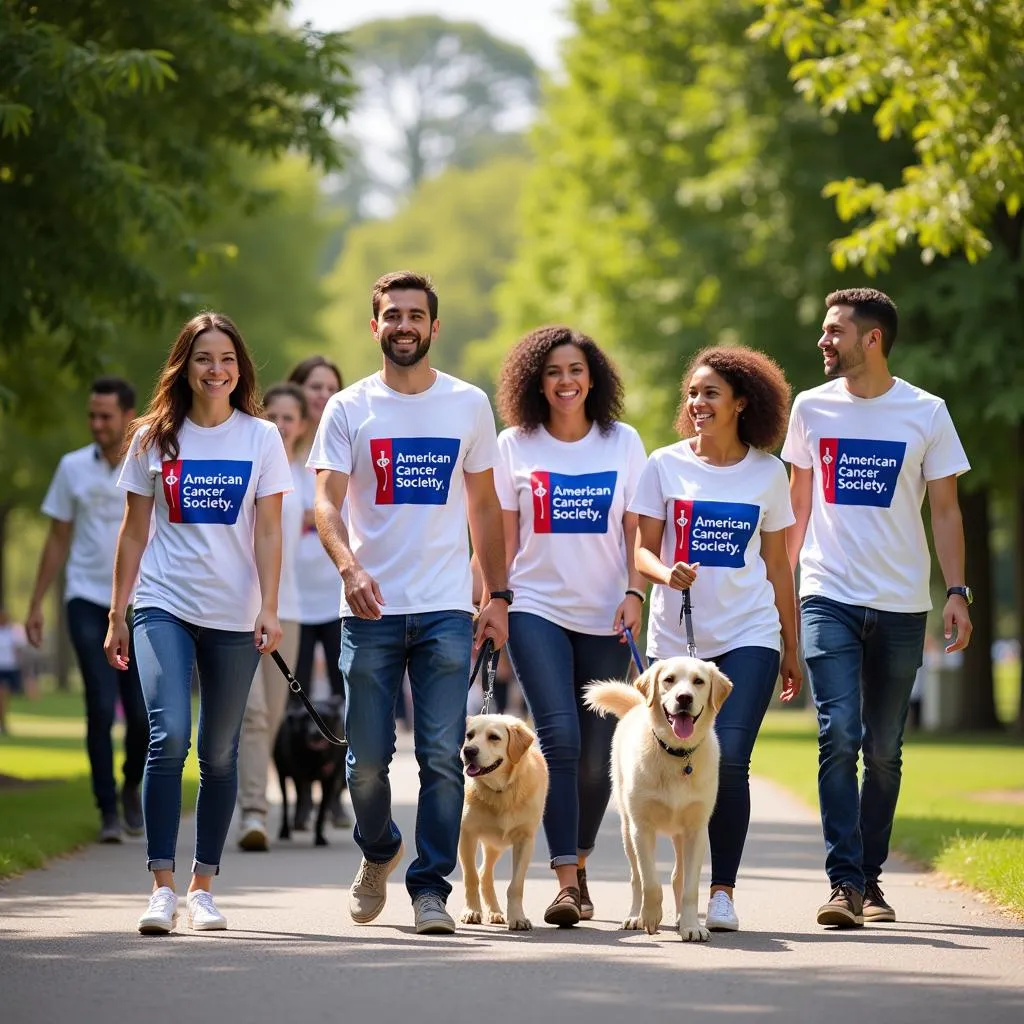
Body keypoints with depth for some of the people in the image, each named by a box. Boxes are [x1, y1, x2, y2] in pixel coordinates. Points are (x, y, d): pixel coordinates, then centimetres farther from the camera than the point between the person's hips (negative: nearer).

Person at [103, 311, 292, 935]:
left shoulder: (261, 438, 4)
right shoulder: (154, 439, 5)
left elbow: (268, 533, 2)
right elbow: (135, 533, 9)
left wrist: (269, 610, -8)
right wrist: (117, 615, 6)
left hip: (234, 616, 1)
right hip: (164, 608, -1)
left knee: (220, 753, 6)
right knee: (170, 737, -17)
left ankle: (203, 887, 15)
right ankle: (162, 887, -14)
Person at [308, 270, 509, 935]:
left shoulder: (469, 404, 8)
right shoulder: (349, 408, 4)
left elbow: (484, 506, 14)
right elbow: (327, 506, -4)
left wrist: (498, 595, 8)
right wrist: (350, 568, -23)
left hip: (446, 611, 0)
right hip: (370, 610, 0)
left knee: (442, 756, -6)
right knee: (367, 760, 2)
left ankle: (431, 887, 1)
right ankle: (380, 851, 29)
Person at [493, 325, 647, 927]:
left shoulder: (623, 442, 6)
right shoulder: (515, 446, 3)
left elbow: (636, 529, 7)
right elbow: (504, 535, 6)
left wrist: (635, 592, -5)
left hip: (605, 617, 2)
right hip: (537, 610, -2)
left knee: (596, 755, 3)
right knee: (560, 737, -17)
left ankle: (580, 865, 25)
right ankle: (566, 883, -19)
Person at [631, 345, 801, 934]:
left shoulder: (768, 473, 7)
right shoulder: (665, 465, 5)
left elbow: (777, 566, 13)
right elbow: (643, 549, 5)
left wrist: (792, 650, 14)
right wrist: (666, 572, -18)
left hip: (747, 639, -1)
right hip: (675, 638, 1)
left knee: (729, 761, -15)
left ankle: (723, 891, -9)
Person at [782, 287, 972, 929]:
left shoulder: (926, 413, 1)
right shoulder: (811, 408, 6)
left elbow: (945, 511, 5)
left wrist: (957, 593, -4)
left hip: (901, 608, 0)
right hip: (828, 598, 0)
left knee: (884, 749, 6)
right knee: (839, 734, -14)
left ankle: (871, 879, 18)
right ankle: (845, 882, -15)